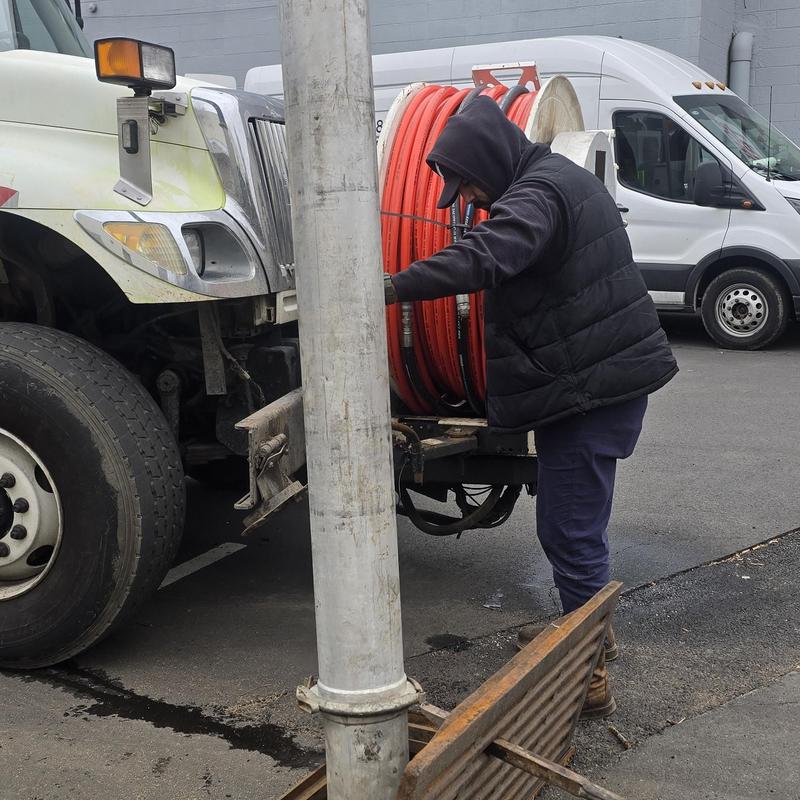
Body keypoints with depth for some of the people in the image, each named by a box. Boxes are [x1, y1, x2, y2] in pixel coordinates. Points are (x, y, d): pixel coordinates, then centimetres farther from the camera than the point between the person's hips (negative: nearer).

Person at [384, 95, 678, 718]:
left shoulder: (538, 193, -17)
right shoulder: (560, 179, 17)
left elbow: (486, 258, -35)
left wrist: (395, 287, -36)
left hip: (590, 387, -11)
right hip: (607, 376, 11)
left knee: (570, 532, -6)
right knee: (573, 523, 23)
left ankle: (591, 678, 3)